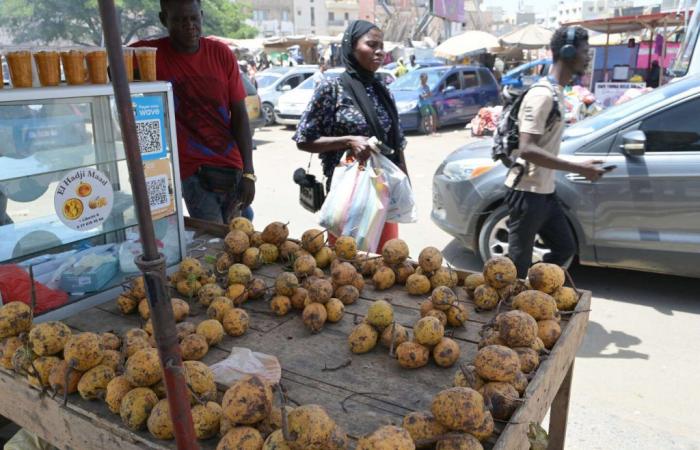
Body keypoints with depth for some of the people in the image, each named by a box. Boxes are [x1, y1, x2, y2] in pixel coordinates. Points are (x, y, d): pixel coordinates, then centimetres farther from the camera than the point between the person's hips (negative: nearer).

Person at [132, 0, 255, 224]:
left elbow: (239, 114, 1)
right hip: (194, 172, -2)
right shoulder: (150, 54, -4)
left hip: (233, 168, 3)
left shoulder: (222, 54, 1)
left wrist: (248, 172, -4)